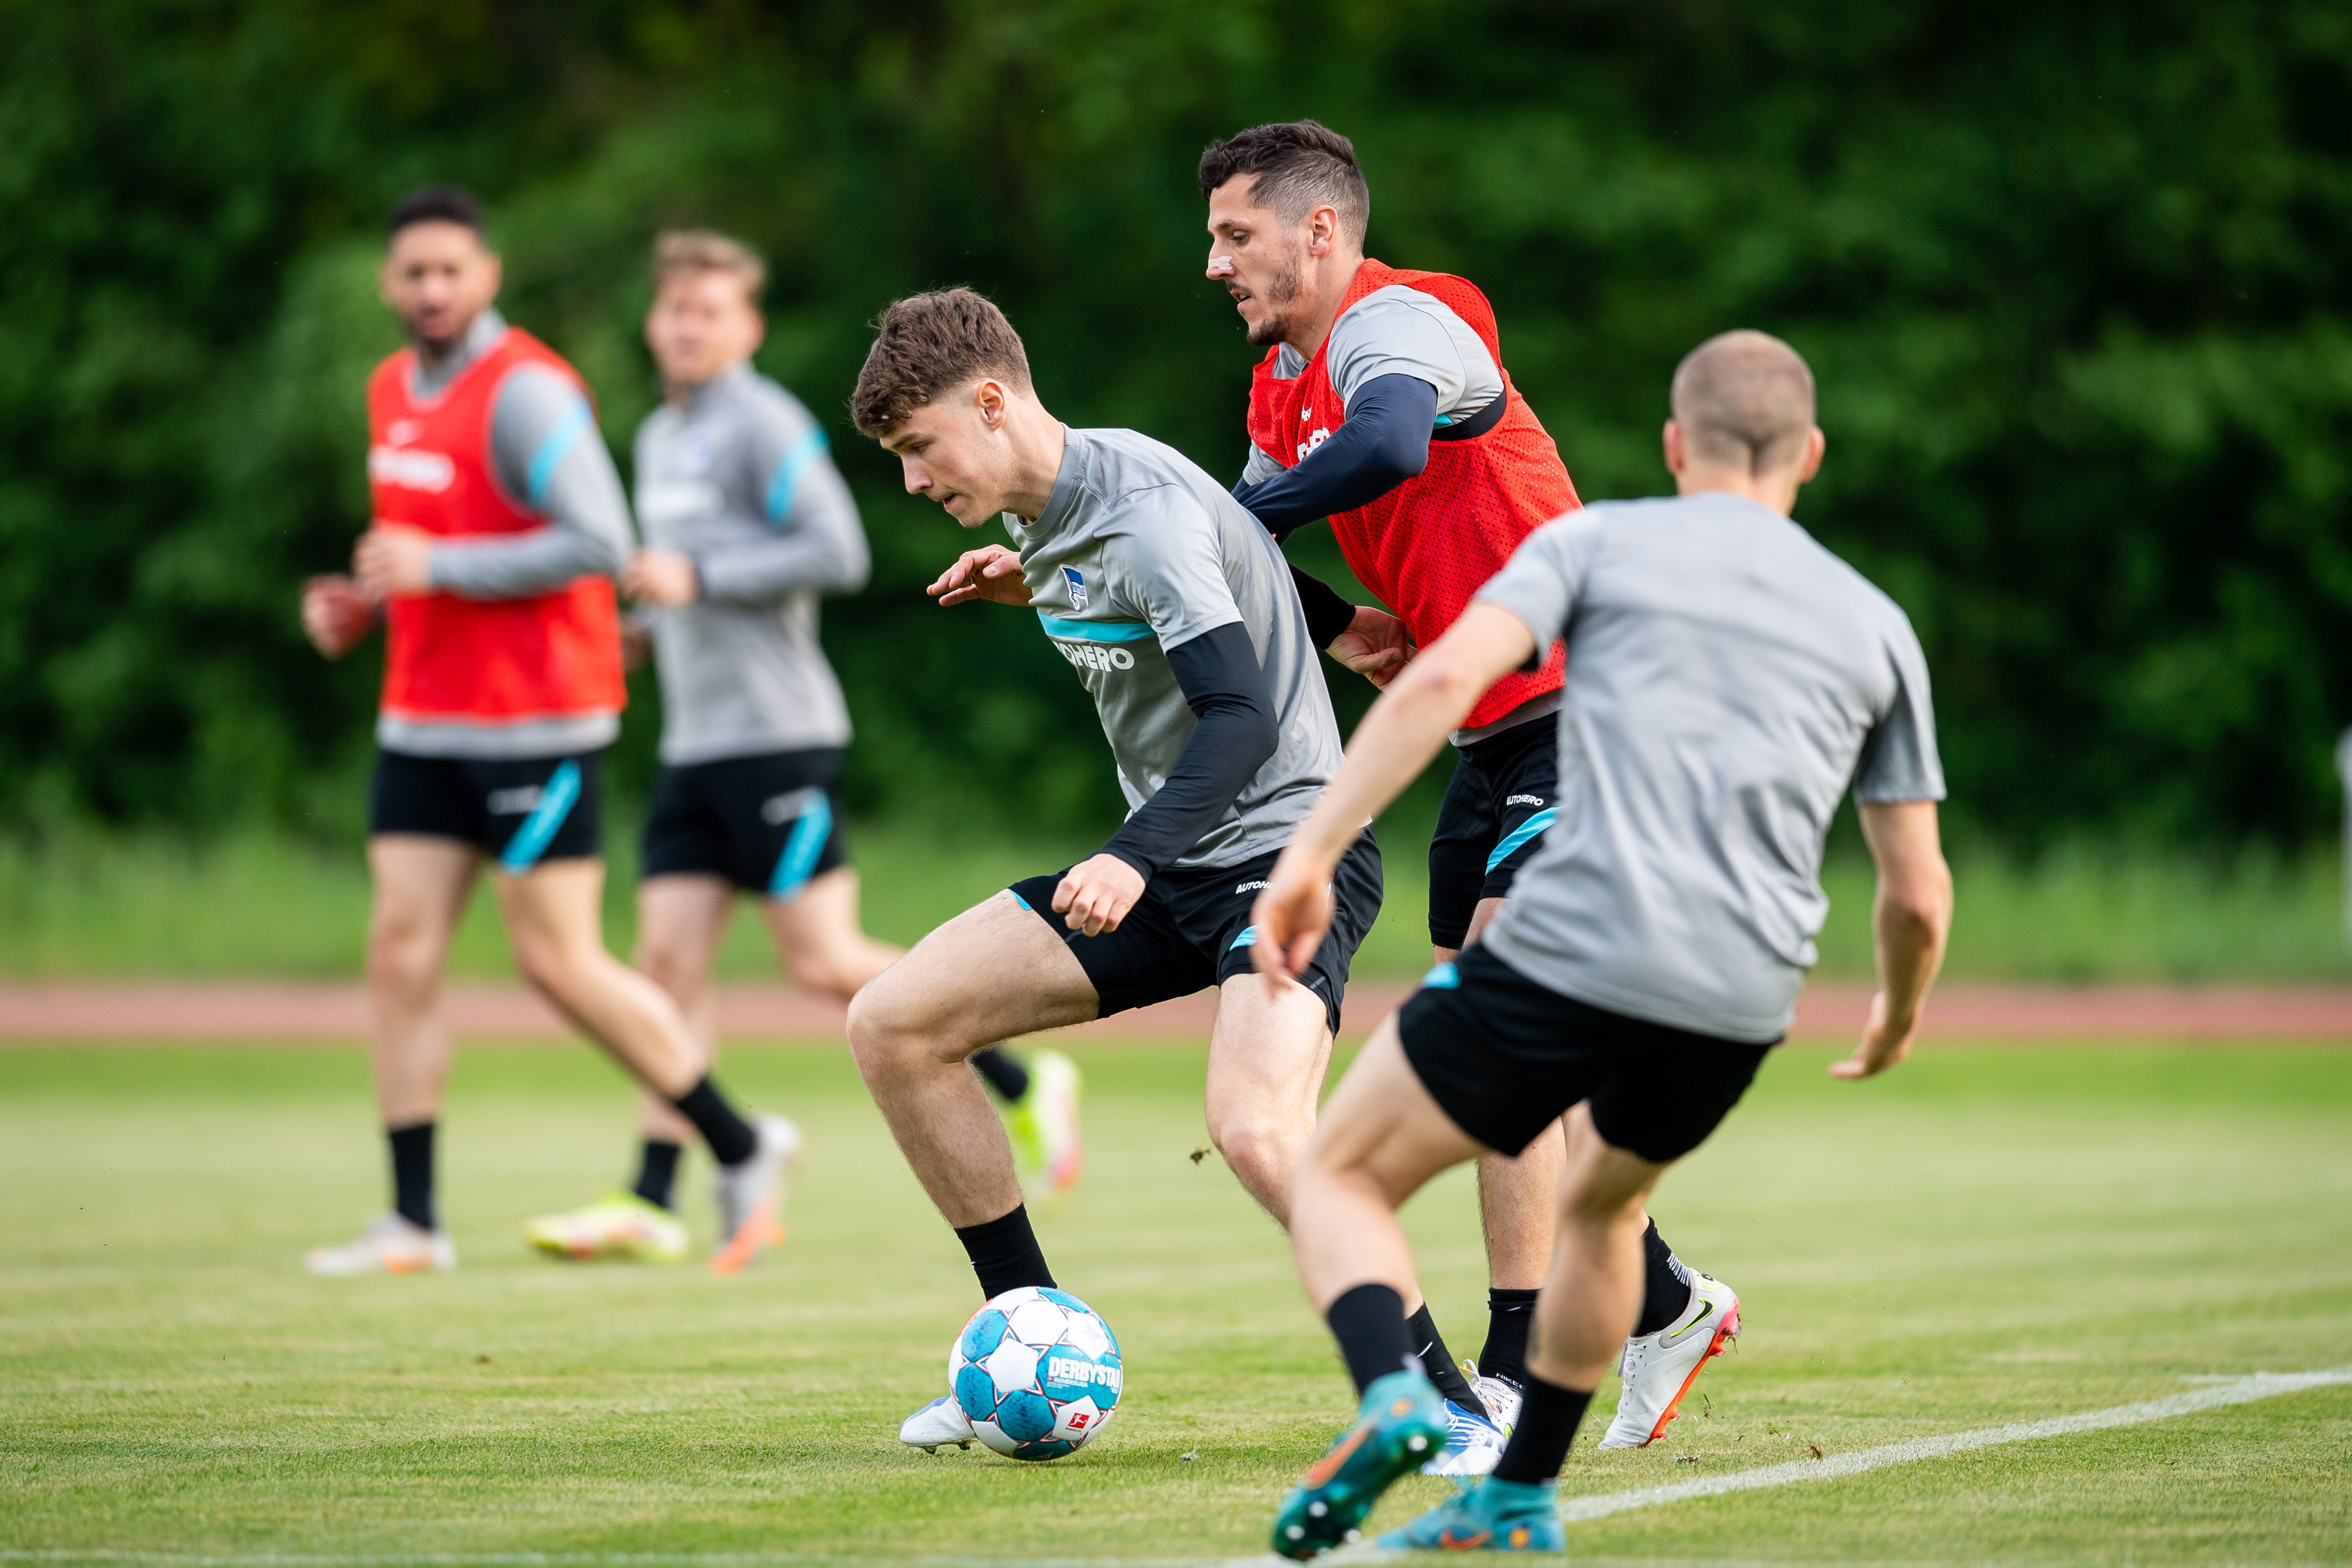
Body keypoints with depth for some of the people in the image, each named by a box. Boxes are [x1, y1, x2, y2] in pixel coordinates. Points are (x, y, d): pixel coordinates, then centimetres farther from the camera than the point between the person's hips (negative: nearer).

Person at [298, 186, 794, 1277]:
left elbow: (599, 543, -22)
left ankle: (741, 1148, 12)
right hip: (421, 718, 8)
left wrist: (435, 566, -23)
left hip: (533, 724, -8)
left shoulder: (526, 391, -15)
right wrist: (360, 604, 8)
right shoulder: (394, 389, 12)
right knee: (401, 947, -1)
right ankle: (413, 1221, 2)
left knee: (559, 961, -5)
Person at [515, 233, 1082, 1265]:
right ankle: (652, 1203, -2)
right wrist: (645, 620, 13)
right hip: (694, 743, 8)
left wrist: (698, 578, -17)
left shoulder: (764, 424, -9)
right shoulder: (660, 437, 19)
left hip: (776, 734, -8)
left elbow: (837, 554, -17)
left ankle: (1022, 1085, 6)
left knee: (825, 963, -8)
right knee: (669, 960, 0)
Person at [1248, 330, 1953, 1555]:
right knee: (1601, 1208, 33)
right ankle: (1519, 1499, 33)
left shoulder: (1596, 542, 10)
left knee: (1343, 1176, 12)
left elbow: (1442, 681, -8)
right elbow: (1918, 894, 19)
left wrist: (1312, 851, -10)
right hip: (1738, 1006, 4)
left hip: (1564, 953, -4)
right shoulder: (1874, 626, 19)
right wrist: (1899, 1018, 39)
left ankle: (1392, 1398, -16)